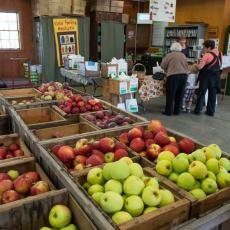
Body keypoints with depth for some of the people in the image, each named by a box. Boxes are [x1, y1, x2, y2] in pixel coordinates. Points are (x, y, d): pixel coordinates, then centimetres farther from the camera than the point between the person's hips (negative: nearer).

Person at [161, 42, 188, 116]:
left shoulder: (169, 55, 3)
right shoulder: (183, 55, 15)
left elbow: (162, 65, 3)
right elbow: (186, 66, 17)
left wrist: (167, 71, 20)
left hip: (173, 76, -4)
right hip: (184, 75, 5)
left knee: (171, 94, 4)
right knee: (180, 94, 11)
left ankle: (168, 111, 8)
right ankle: (177, 111, 18)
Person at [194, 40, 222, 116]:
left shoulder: (207, 55, -15)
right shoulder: (219, 54, 5)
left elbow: (199, 67, -19)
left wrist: (195, 65, 0)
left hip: (206, 77, -5)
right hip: (216, 77, 5)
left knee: (202, 93, 6)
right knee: (212, 94, 11)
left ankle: (198, 110, 10)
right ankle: (211, 111, 17)